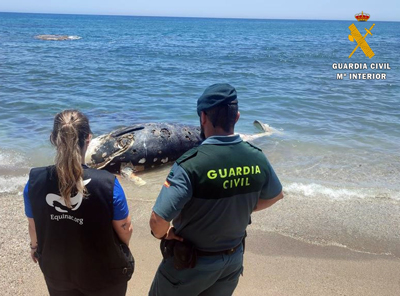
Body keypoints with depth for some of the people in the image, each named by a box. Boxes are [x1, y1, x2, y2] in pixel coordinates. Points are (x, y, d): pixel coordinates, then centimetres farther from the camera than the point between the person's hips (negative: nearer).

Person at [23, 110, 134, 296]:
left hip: (57, 272, 3)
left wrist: (34, 247, 21)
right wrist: (122, 252, 9)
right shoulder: (107, 183, -29)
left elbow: (34, 226, -2)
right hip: (104, 273, -2)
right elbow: (125, 230, -15)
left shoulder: (35, 182, -19)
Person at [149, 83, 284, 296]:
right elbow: (275, 196, 8)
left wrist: (162, 235, -10)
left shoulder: (191, 164, -29)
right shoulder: (257, 159, -11)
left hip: (190, 263, -4)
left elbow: (158, 220, -32)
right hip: (233, 260, 5)